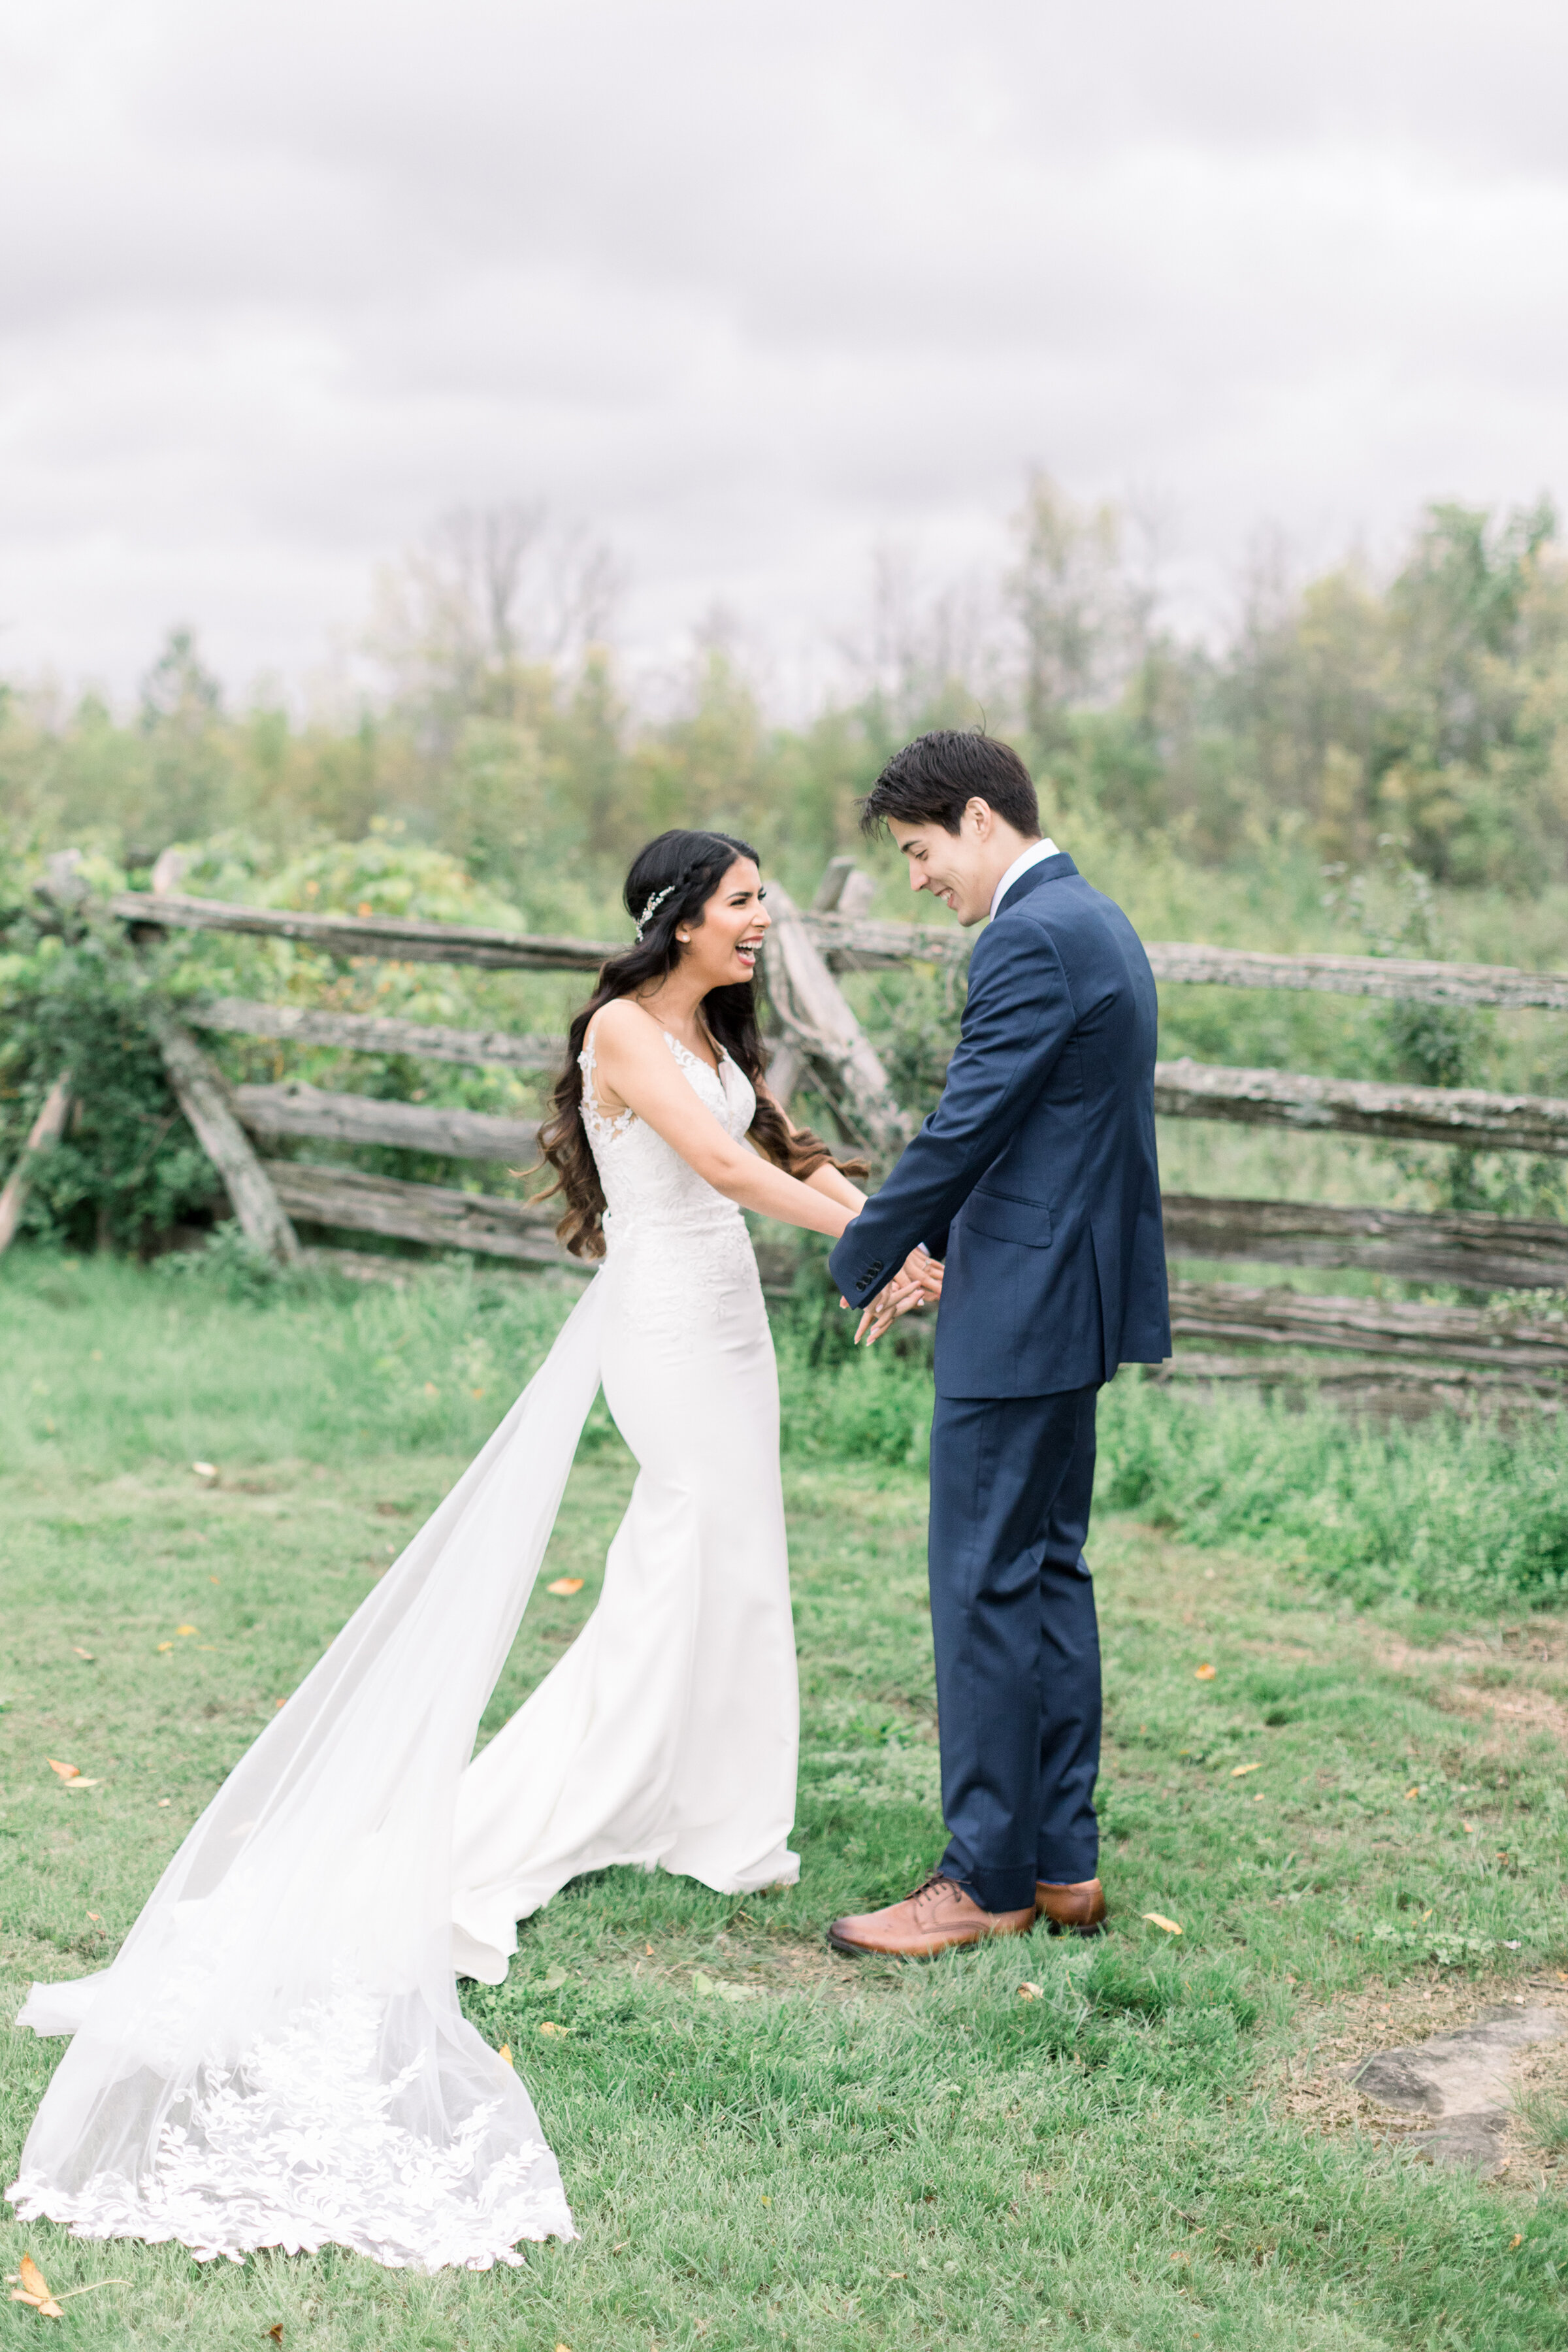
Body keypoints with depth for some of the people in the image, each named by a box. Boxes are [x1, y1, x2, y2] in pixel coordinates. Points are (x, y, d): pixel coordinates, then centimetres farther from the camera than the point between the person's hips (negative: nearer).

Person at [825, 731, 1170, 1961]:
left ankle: (991, 1879, 7)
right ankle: (1064, 1860, 22)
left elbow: (964, 1126, -19)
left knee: (987, 1587, -2)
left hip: (1023, 1316, -10)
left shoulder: (1032, 939, -18)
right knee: (1049, 1571, 15)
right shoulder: (1096, 922, 15)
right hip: (1073, 1300, 11)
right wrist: (927, 1241, 16)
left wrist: (863, 1258, -6)